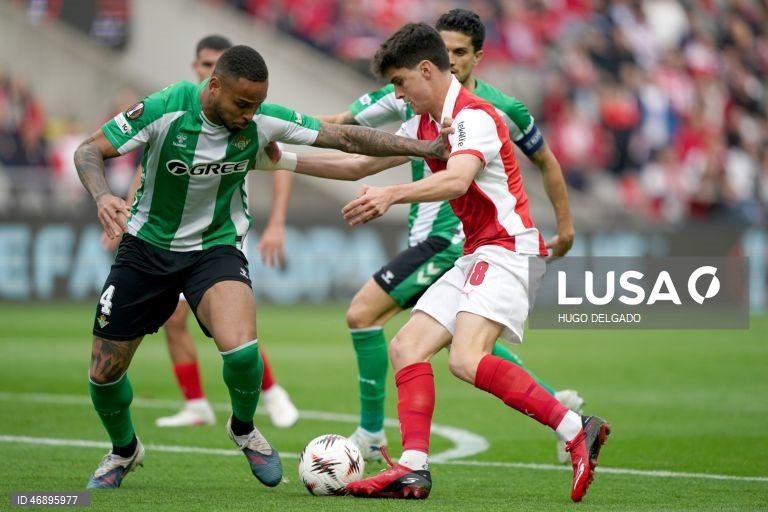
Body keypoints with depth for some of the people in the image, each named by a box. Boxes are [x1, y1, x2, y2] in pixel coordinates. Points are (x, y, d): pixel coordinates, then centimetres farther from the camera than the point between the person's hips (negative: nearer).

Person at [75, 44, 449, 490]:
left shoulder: (263, 121, -16)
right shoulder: (164, 110, -22)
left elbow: (345, 137, -9)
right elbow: (89, 152, -16)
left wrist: (425, 148, -13)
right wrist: (102, 195, -37)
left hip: (217, 247, 0)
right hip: (147, 247, 0)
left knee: (241, 349, -28)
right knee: (105, 373, 2)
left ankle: (244, 429, 5)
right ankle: (124, 450, 36)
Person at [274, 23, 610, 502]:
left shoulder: (473, 116, -14)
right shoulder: (425, 124, 16)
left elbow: (457, 179, -33)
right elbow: (361, 164, 24)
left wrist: (394, 194, -47)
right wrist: (287, 160, 20)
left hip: (509, 249, -10)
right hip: (477, 256, 10)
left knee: (466, 359, -27)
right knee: (406, 348, 2)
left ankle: (577, 430, -22)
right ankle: (413, 469, -5)